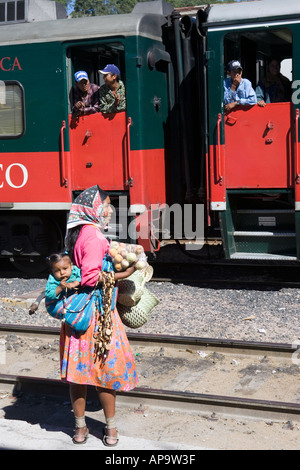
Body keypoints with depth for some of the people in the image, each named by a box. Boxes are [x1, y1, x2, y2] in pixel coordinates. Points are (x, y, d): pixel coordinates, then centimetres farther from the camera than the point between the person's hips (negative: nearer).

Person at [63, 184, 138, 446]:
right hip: (96, 312, -8)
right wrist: (123, 274, -18)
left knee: (79, 367, 11)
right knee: (107, 368, 4)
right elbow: (91, 277, -24)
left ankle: (80, 429, 21)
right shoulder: (93, 236, -18)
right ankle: (111, 429, 15)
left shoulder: (79, 234, 10)